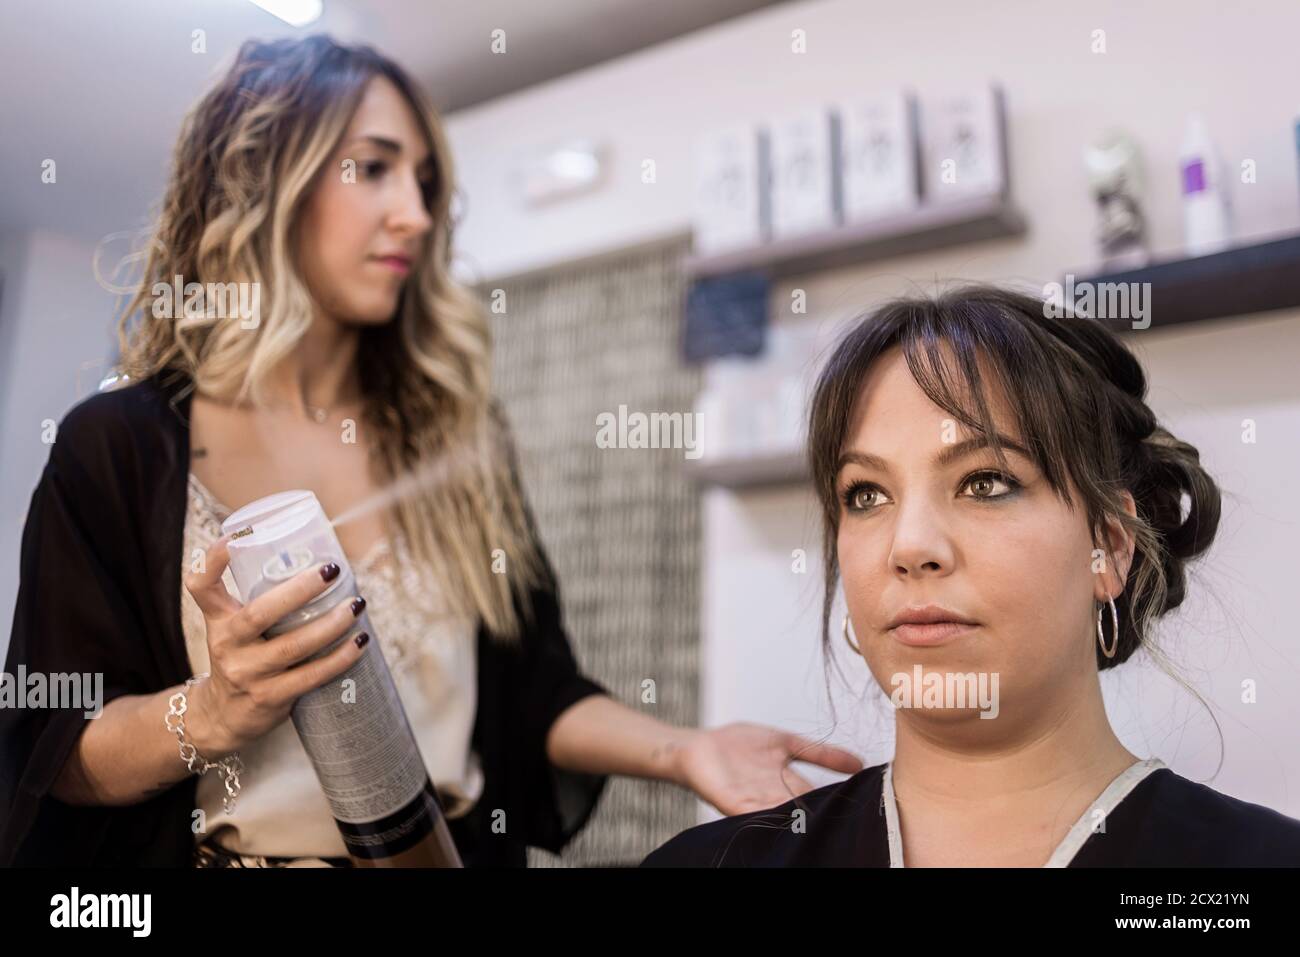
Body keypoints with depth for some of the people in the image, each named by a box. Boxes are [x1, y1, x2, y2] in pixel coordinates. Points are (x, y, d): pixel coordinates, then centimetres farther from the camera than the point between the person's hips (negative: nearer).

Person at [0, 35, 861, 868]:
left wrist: (678, 749, -15)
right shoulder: (120, 445, -7)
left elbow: (535, 690, 0)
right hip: (219, 852, 0)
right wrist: (210, 714, -23)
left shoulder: (459, 441, 0)